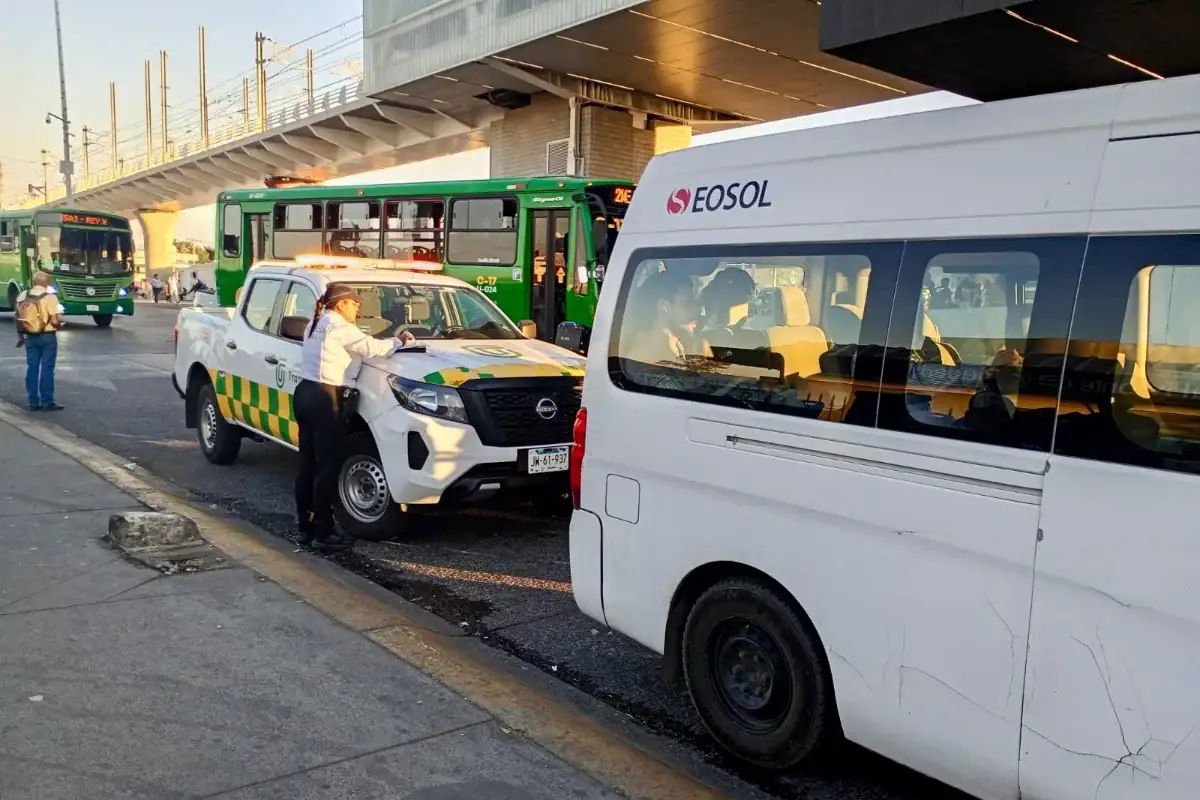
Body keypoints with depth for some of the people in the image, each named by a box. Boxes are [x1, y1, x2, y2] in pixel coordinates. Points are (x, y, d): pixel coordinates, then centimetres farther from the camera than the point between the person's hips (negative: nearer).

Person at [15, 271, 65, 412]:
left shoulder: (22, 297, 5)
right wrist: (59, 325, 5)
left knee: (32, 368, 8)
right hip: (47, 336, -5)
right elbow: (55, 320, -17)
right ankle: (47, 402, 0)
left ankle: (33, 402, 11)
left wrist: (20, 336, 20)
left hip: (30, 337, 5)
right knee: (47, 369, -1)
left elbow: (18, 318, 10)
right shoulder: (49, 297, -11)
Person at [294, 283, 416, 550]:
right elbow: (371, 347, -12)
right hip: (323, 398, -10)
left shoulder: (316, 324, 19)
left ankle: (305, 528, 17)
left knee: (308, 464, 11)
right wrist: (398, 342, 5)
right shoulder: (339, 327, -10)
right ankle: (323, 533, -1)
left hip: (305, 393, 10)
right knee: (327, 466, -5)